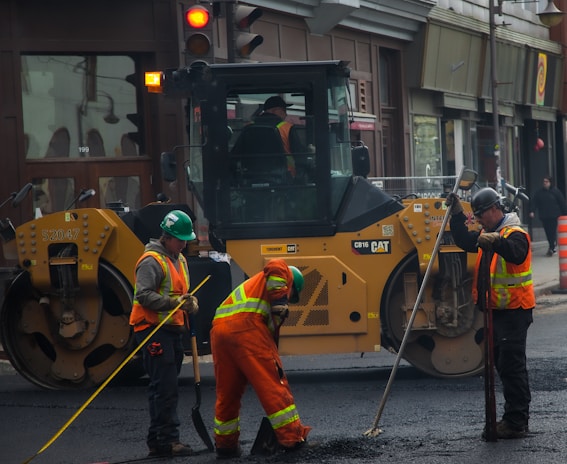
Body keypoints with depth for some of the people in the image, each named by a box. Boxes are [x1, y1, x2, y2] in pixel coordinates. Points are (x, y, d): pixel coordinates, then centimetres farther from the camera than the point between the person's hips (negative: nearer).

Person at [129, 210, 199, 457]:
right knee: (165, 388, -13)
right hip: (154, 331, -10)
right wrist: (174, 302, -26)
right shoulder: (152, 261, -11)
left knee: (165, 388, 12)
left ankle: (156, 441, 18)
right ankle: (167, 439, -13)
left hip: (172, 330, 10)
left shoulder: (180, 260, 20)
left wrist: (191, 303, 1)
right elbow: (144, 295, -19)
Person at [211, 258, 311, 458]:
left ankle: (225, 445, 25)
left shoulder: (254, 284, 40)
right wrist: (279, 304, -8)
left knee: (227, 392, 17)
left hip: (219, 328, 8)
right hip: (246, 326, -8)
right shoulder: (284, 274, 20)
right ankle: (293, 438, -1)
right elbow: (275, 266, -7)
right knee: (274, 383, -2)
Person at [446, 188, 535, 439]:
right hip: (497, 310, 10)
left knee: (511, 365, -11)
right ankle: (514, 417, 22)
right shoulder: (488, 234, 16)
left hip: (514, 312, -10)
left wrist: (496, 241, -52)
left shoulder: (515, 234, -16)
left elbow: (516, 253, -35)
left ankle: (517, 423, -10)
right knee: (503, 364, 14)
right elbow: (466, 241, 19)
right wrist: (457, 215, 10)